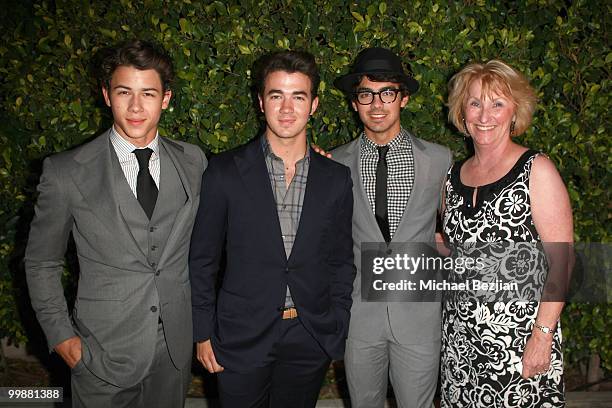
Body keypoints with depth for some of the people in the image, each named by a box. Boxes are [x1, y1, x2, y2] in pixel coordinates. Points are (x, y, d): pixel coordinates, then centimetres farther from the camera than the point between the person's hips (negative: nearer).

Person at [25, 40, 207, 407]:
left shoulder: (193, 162, -2)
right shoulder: (66, 172, -9)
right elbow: (41, 263, 0)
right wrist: (62, 337, -3)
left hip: (177, 348, 3)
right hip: (102, 353, -2)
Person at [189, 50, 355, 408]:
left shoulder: (337, 179, 0)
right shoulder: (225, 172, -6)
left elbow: (342, 262, 7)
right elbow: (202, 260, -1)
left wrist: (337, 332, 4)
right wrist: (203, 333, -1)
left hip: (311, 340, 2)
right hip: (242, 339, -1)